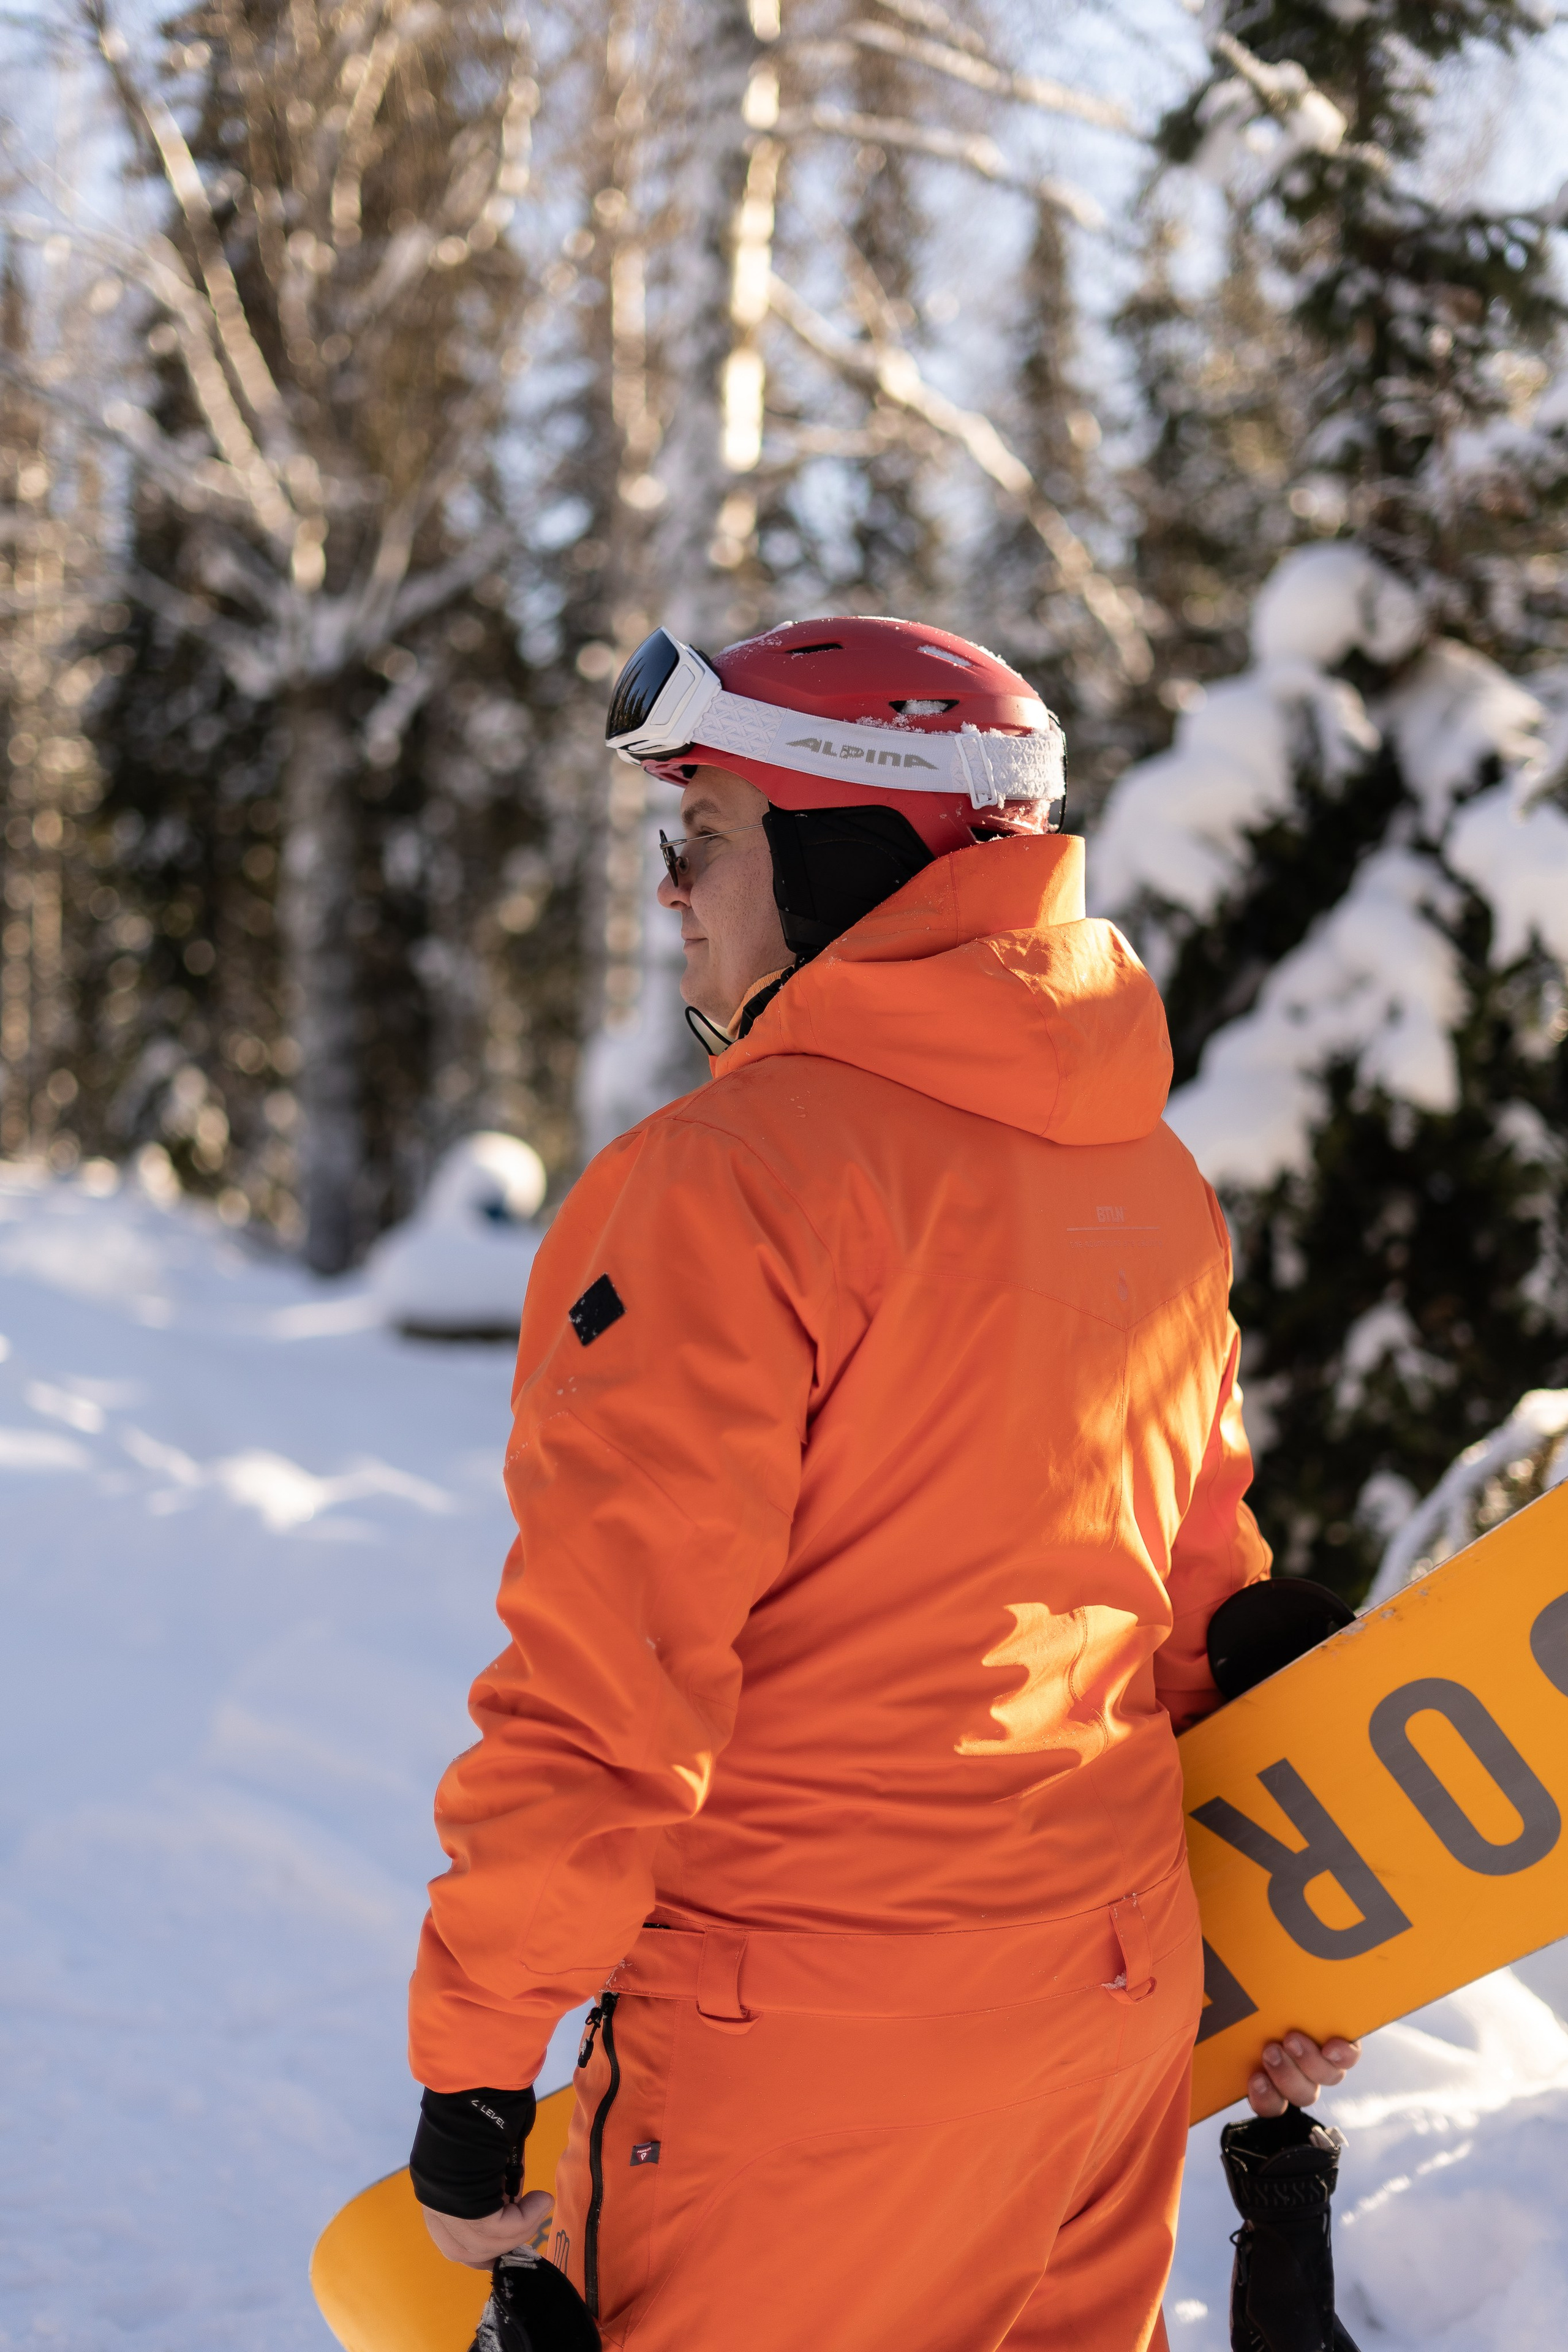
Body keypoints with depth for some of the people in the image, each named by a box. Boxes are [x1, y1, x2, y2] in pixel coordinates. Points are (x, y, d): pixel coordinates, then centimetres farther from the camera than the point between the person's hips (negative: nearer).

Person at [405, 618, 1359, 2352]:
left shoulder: (728, 1182, -17)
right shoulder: (1156, 1183, 7)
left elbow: (603, 1680, -19)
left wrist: (471, 2075, -11)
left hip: (821, 2058, -7)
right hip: (1121, 2002, 7)